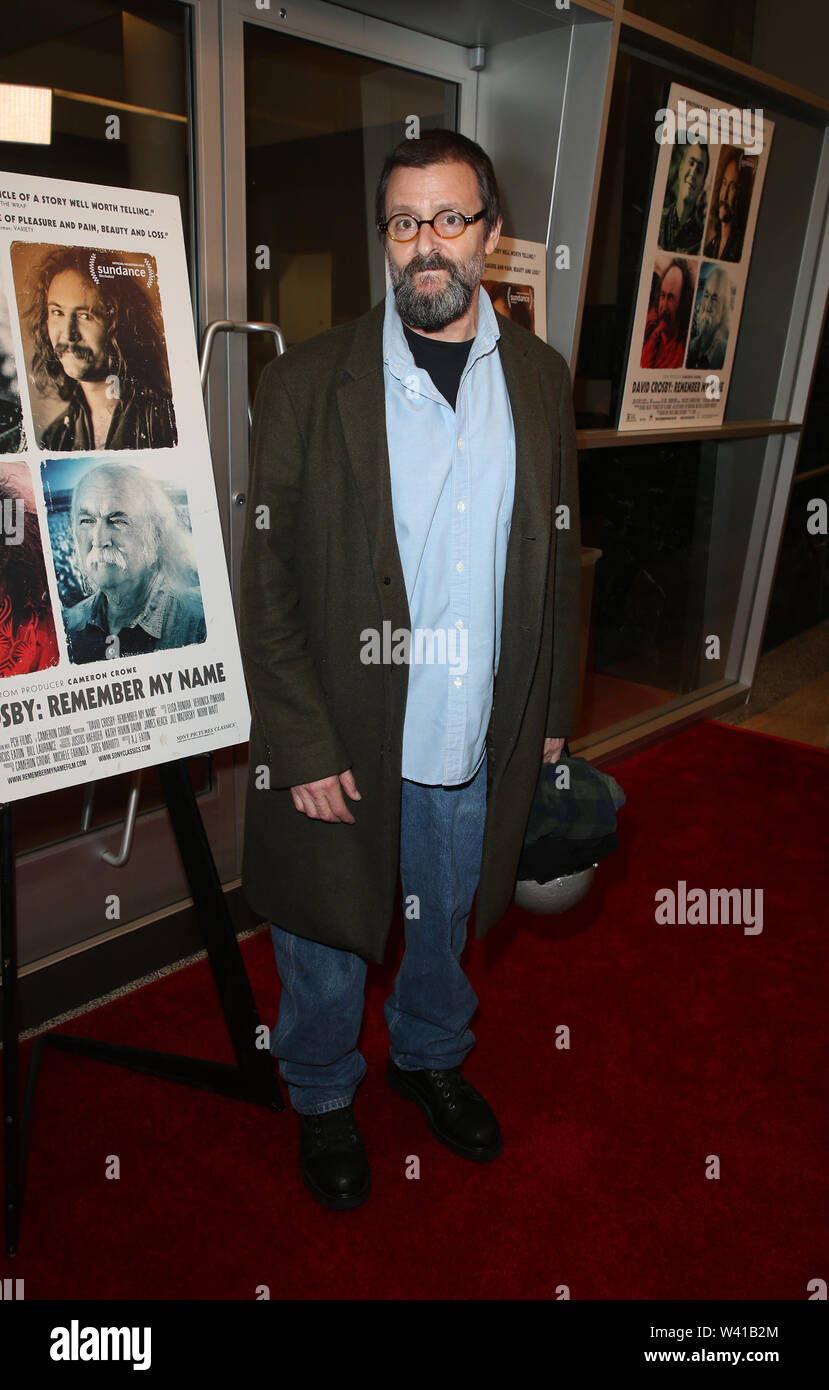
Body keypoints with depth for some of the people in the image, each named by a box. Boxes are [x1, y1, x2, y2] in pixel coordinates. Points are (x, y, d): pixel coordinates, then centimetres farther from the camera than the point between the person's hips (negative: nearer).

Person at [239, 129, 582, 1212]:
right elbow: (265, 585, -10)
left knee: (446, 929, 24)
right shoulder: (307, 383, -9)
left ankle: (429, 1055, 54)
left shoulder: (540, 379, 2)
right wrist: (303, 747, -14)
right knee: (327, 945, 17)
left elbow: (557, 560, 7)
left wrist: (552, 710, 7)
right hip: (344, 753, -2)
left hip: (482, 750, 3)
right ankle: (323, 1100, 46)